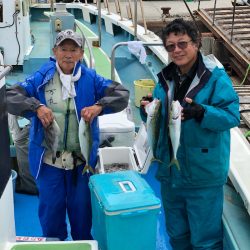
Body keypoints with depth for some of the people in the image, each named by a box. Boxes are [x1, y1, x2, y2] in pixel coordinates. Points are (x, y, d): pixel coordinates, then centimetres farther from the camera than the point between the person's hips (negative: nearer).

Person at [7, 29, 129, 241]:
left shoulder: (90, 78, -1)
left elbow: (122, 94, -6)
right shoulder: (41, 78, -2)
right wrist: (36, 107, -24)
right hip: (49, 159, 0)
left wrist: (99, 107, -24)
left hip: (82, 158, 0)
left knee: (82, 209, 16)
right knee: (51, 210, 14)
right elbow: (10, 97, -7)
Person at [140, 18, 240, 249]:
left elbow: (232, 116, -19)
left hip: (203, 174, -6)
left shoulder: (215, 76, -13)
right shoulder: (166, 78, 6)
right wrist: (148, 109, -9)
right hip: (170, 172, 6)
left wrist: (201, 113, -36)